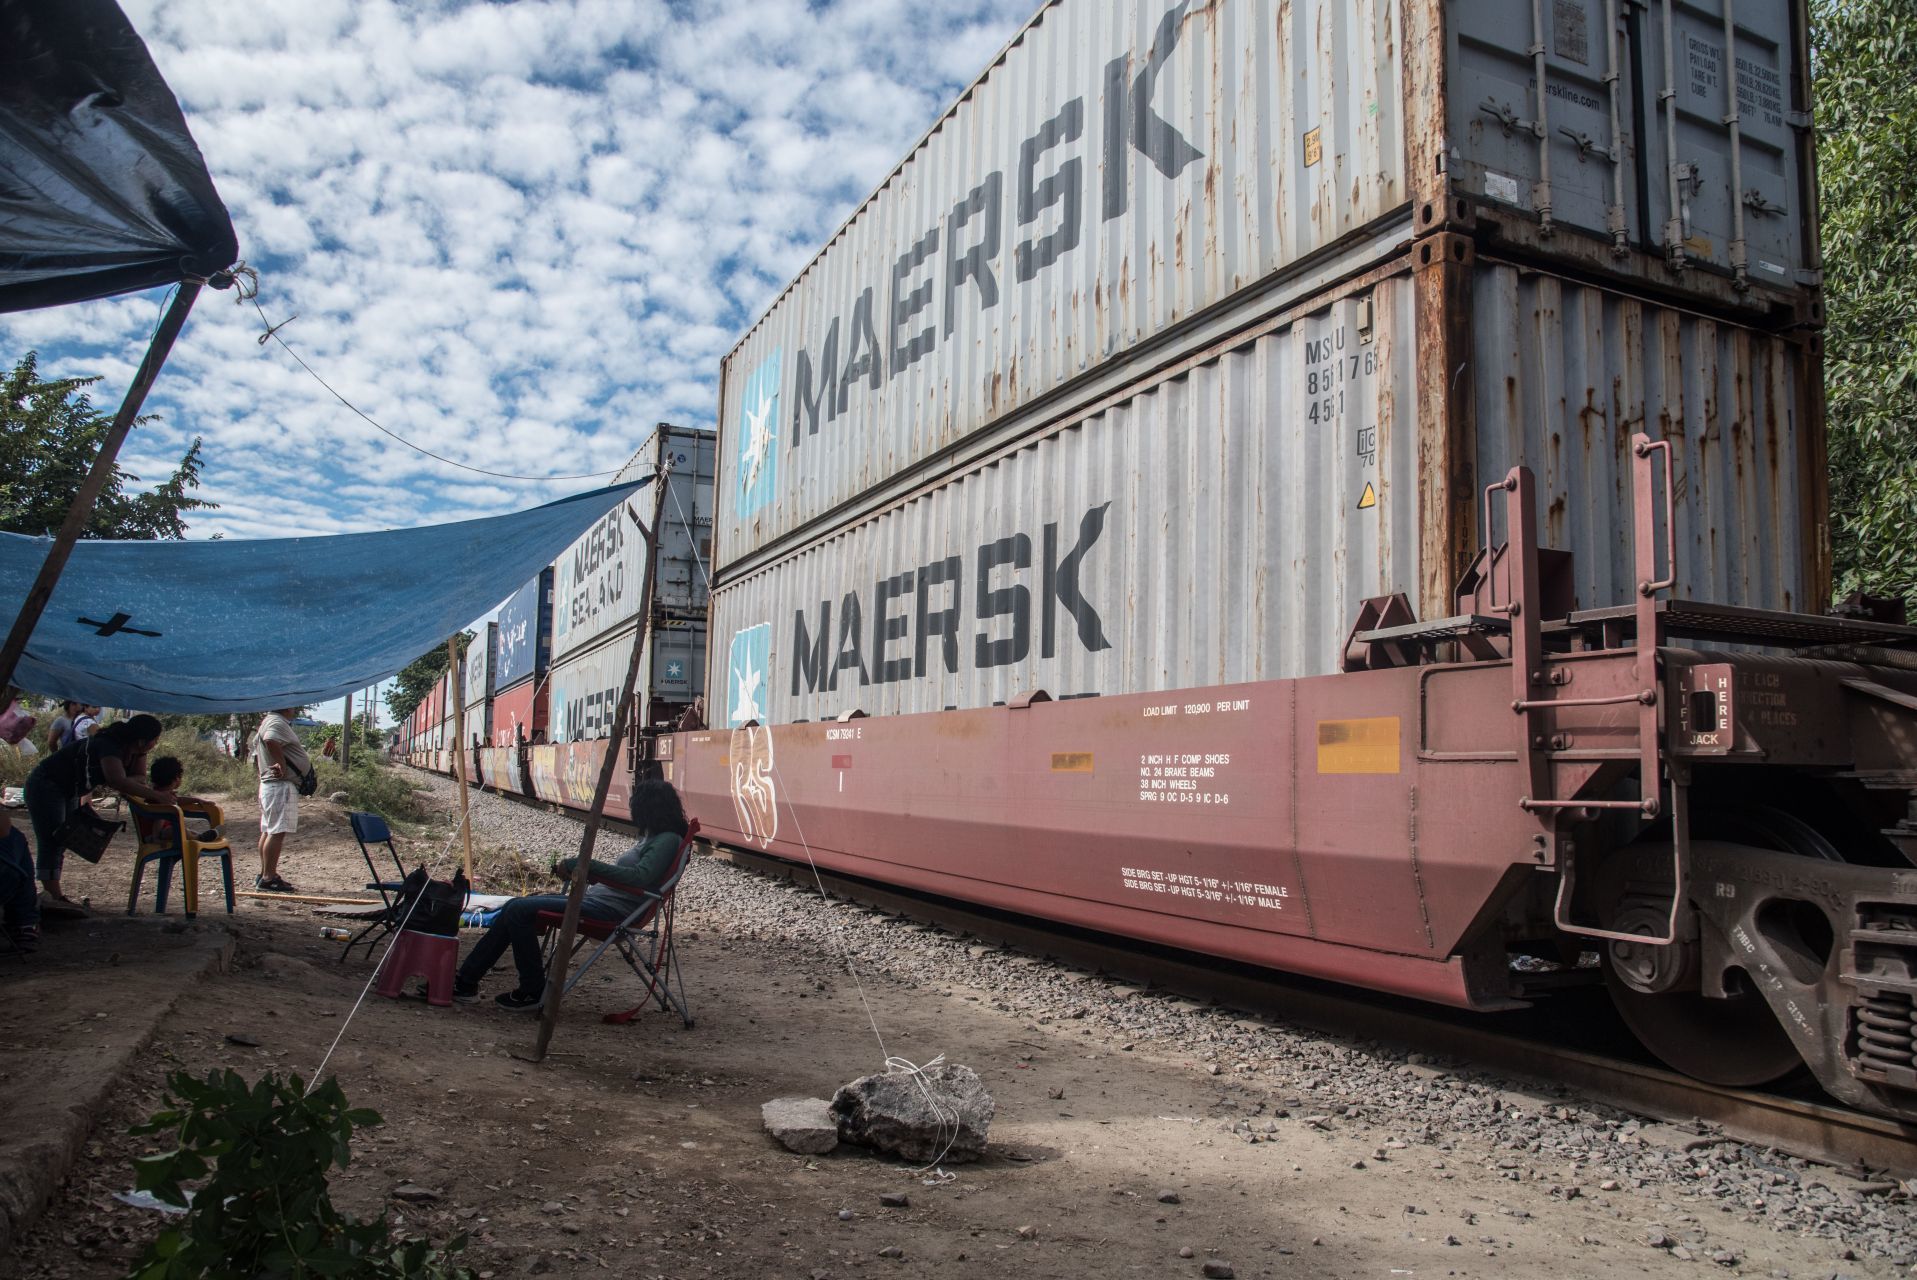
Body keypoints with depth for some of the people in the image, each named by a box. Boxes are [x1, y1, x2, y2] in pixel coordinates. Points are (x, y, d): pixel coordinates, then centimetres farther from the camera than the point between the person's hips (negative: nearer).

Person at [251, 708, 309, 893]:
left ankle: (264, 874, 20)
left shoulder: (267, 721, 20)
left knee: (268, 831, 14)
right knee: (278, 831, -12)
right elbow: (271, 740, -35)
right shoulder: (277, 723, -14)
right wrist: (282, 763, -26)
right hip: (281, 785, -11)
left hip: (268, 783, 11)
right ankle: (268, 878, -13)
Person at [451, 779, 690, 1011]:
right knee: (516, 907, 8)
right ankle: (466, 980, 11)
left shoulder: (668, 840, -12)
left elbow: (640, 876, -27)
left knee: (520, 911, -15)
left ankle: (534, 991, -3)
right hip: (597, 897, 11)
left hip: (612, 909, -11)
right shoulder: (653, 838, 19)